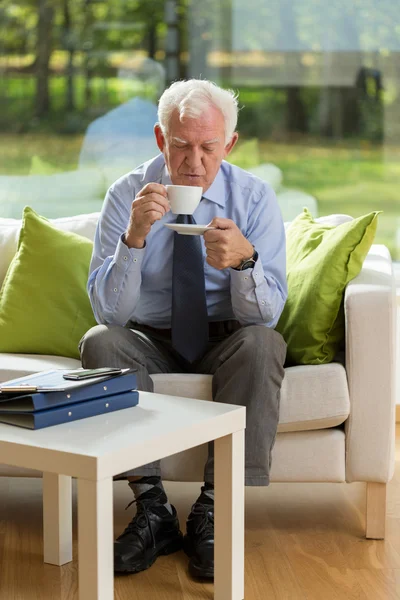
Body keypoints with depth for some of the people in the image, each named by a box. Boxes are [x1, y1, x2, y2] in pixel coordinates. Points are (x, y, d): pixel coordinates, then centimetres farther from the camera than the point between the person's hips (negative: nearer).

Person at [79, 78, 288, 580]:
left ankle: (212, 511, -25)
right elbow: (109, 311, -18)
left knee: (263, 344, -32)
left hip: (224, 342, 0)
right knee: (99, 341, -29)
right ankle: (152, 510, -23)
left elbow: (266, 313, -17)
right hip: (149, 340, 1)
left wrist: (244, 260, -39)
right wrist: (134, 237, -35)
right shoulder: (127, 195, -10)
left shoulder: (254, 197, -10)